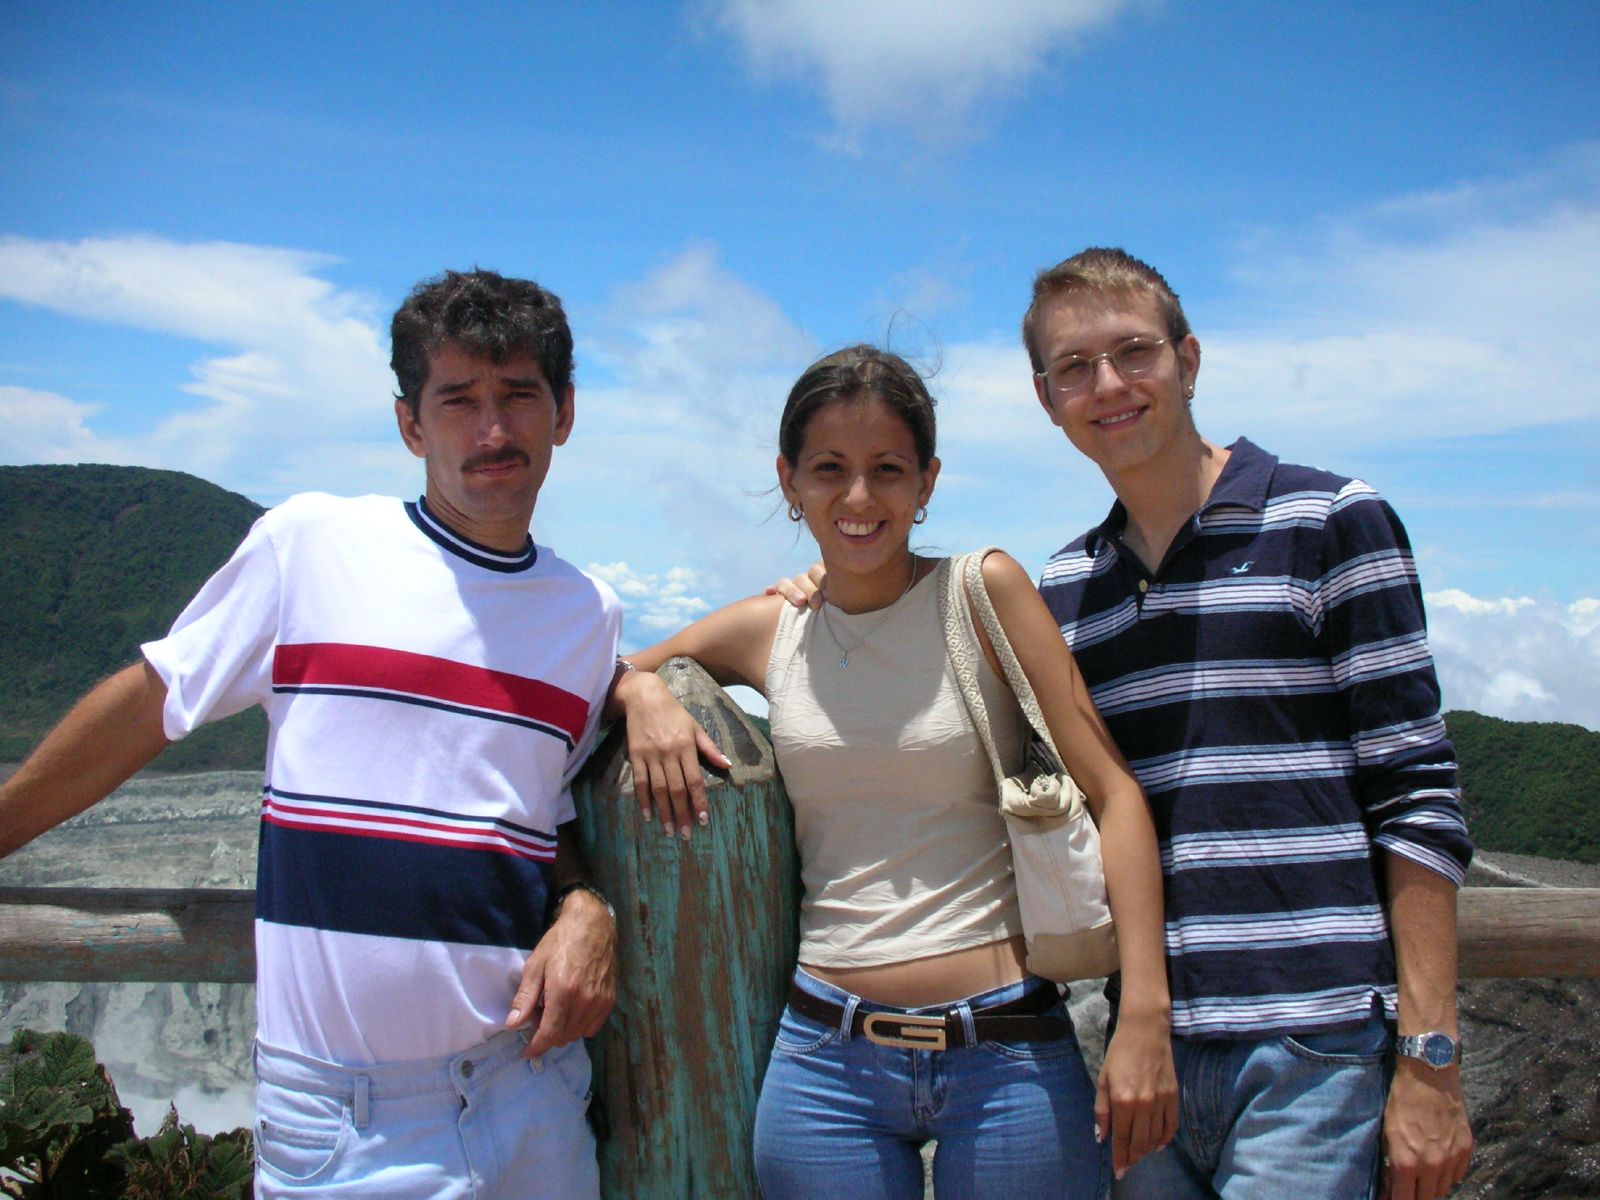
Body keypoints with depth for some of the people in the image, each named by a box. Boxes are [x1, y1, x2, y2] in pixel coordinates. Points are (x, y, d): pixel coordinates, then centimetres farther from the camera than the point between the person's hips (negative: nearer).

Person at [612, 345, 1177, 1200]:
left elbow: (1113, 794, -7)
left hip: (1011, 1057, -2)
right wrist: (645, 693, -5)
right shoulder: (766, 631, 4)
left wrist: (1145, 1017, -13)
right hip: (827, 1064, 3)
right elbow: (606, 676, 19)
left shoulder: (985, 593, -5)